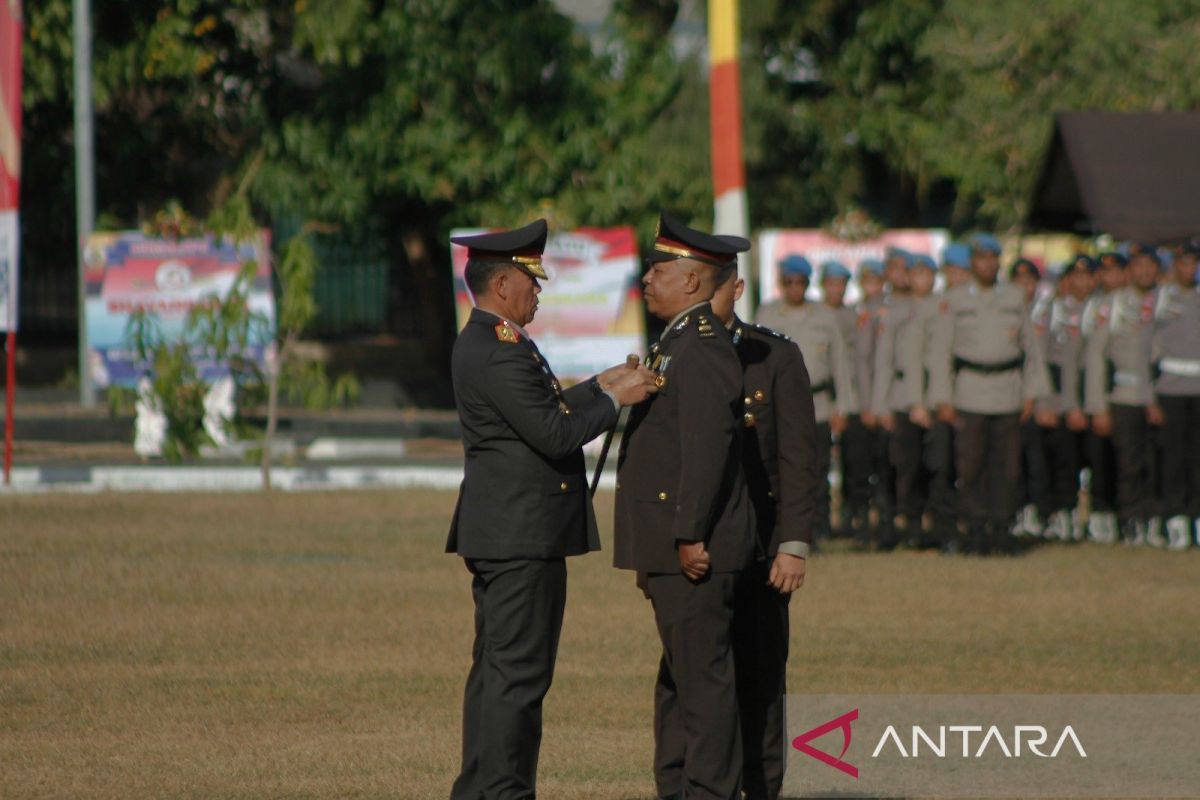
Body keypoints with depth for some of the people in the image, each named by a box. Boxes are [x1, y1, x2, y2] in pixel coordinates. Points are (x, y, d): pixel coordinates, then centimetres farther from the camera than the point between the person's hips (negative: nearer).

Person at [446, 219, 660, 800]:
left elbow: (541, 412, 22)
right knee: (519, 671, -9)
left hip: (499, 533, 11)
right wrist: (614, 399, -11)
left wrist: (599, 386, 15)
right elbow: (554, 434, -21)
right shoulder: (499, 353, -18)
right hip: (521, 534, -11)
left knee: (497, 667, 13)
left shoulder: (486, 343, 15)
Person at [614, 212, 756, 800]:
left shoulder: (704, 347, -14)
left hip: (695, 550, -11)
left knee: (703, 678, -7)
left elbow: (709, 444, -23)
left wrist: (689, 535, -23)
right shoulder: (678, 343, 19)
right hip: (671, 549, 11)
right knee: (677, 683, 14)